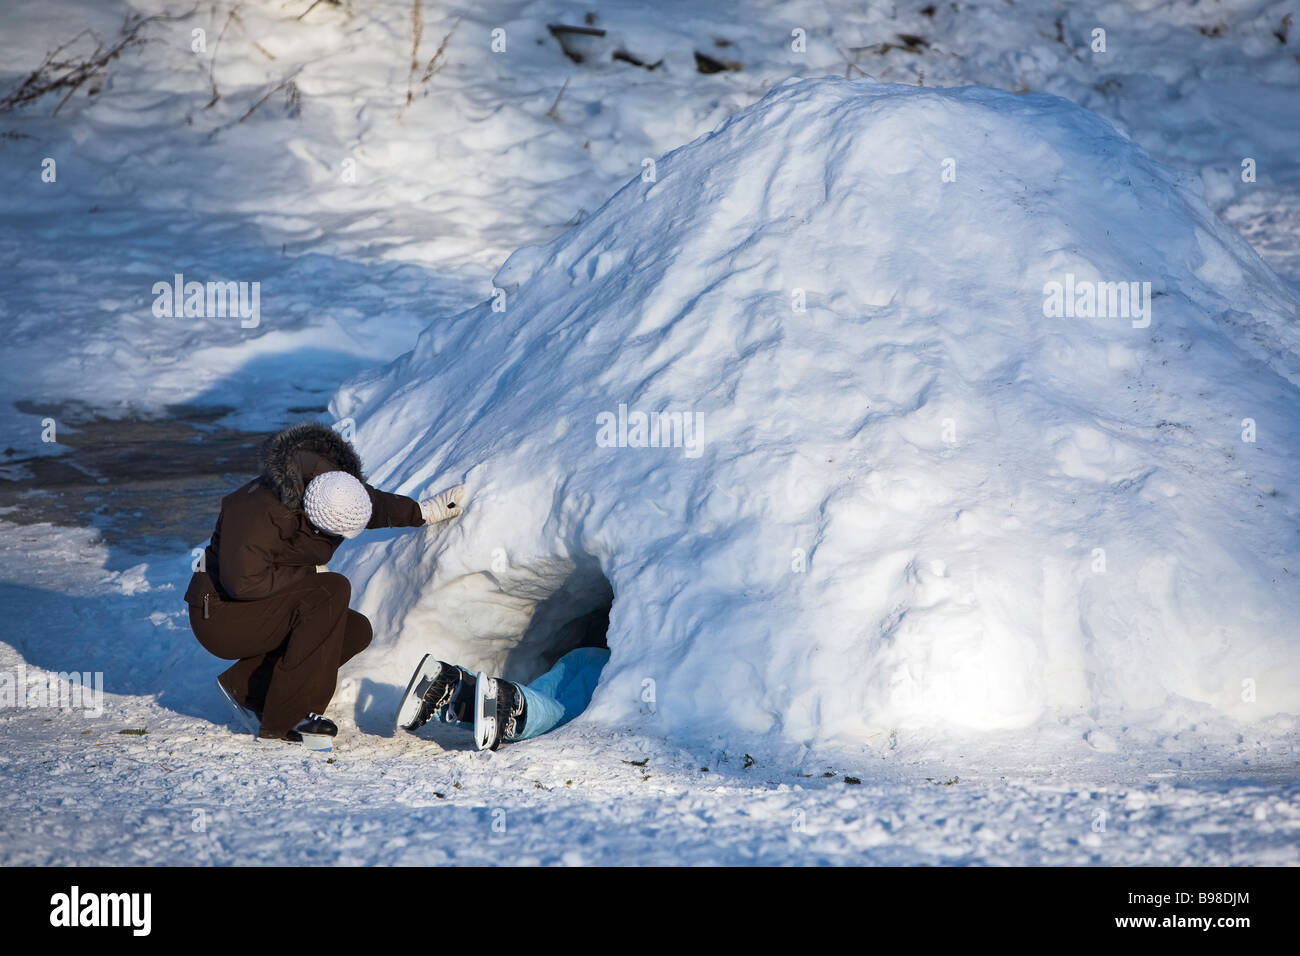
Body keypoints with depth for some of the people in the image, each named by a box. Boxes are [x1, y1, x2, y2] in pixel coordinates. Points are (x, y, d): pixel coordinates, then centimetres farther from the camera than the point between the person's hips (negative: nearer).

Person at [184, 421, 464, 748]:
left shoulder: (334, 486, -5)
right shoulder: (258, 510, -30)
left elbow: (375, 504, 17)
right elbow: (243, 582, -33)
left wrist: (424, 512, 19)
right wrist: (311, 574, -23)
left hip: (269, 610, 9)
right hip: (222, 618, -9)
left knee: (357, 631, -6)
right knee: (332, 592, -26)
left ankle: (245, 686, 2)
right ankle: (289, 719, -23)